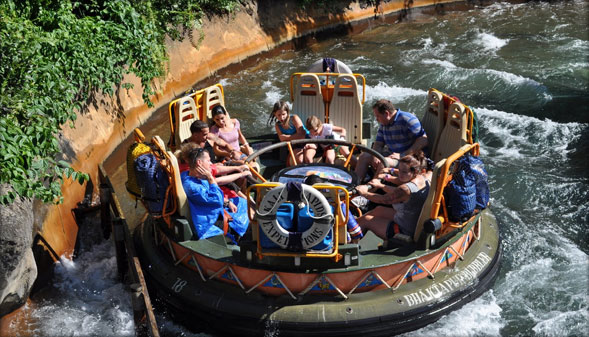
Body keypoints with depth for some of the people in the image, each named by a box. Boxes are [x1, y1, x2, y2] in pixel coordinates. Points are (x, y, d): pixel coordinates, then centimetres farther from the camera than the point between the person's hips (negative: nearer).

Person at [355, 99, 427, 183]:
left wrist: (402, 155, -25)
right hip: (390, 154, 8)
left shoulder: (408, 119, -17)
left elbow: (423, 141, -23)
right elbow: (378, 144, 12)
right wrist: (375, 156, -12)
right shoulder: (383, 124, 8)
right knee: (364, 156, 0)